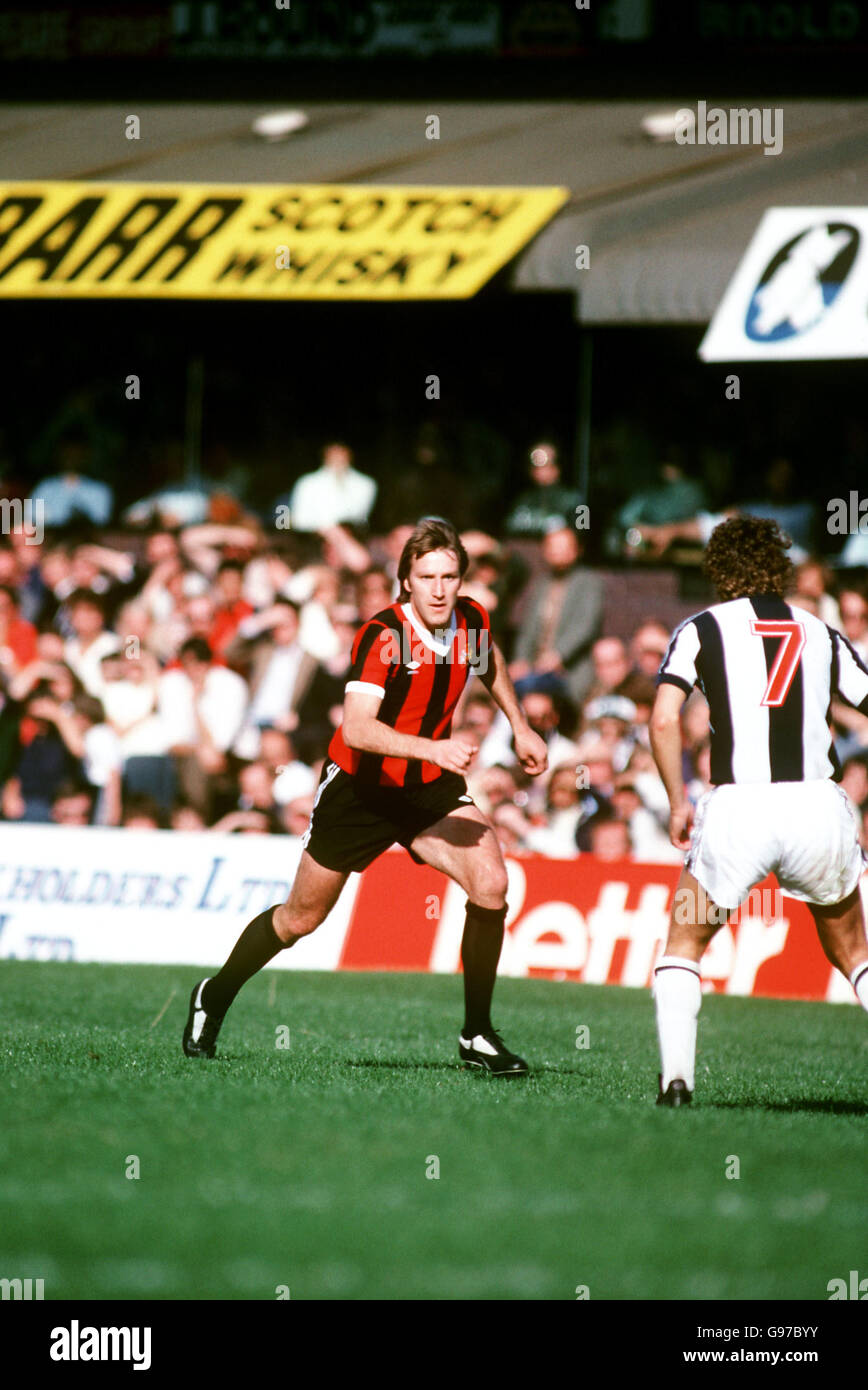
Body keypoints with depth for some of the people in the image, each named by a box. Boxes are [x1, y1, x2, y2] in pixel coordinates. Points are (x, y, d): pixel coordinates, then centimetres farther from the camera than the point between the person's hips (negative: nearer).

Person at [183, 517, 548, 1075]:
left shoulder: (472, 622, -9)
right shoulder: (384, 636, -28)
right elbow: (357, 727, -41)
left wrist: (520, 726, 21)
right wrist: (434, 748, -51)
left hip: (430, 788, 4)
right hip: (360, 788, -4)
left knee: (490, 883, -19)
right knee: (302, 918, 10)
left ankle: (478, 1036, -7)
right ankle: (215, 998, 37)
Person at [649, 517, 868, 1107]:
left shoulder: (702, 629, 10)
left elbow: (664, 720, -2)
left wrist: (678, 801, 8)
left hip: (738, 810, -2)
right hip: (819, 805, 2)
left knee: (685, 943, 19)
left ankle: (677, 1076, 3)